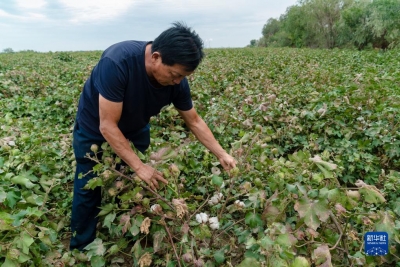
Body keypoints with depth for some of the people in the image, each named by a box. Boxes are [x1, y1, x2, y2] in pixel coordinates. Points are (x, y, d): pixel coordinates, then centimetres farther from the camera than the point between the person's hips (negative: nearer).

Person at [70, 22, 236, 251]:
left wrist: (222, 154, -14)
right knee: (88, 191, 5)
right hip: (95, 129, -4)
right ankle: (82, 249, 29)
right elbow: (107, 125, -36)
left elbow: (194, 121, -10)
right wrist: (139, 166, -37)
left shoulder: (177, 81, -23)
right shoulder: (117, 62, -40)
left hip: (135, 129, 4)